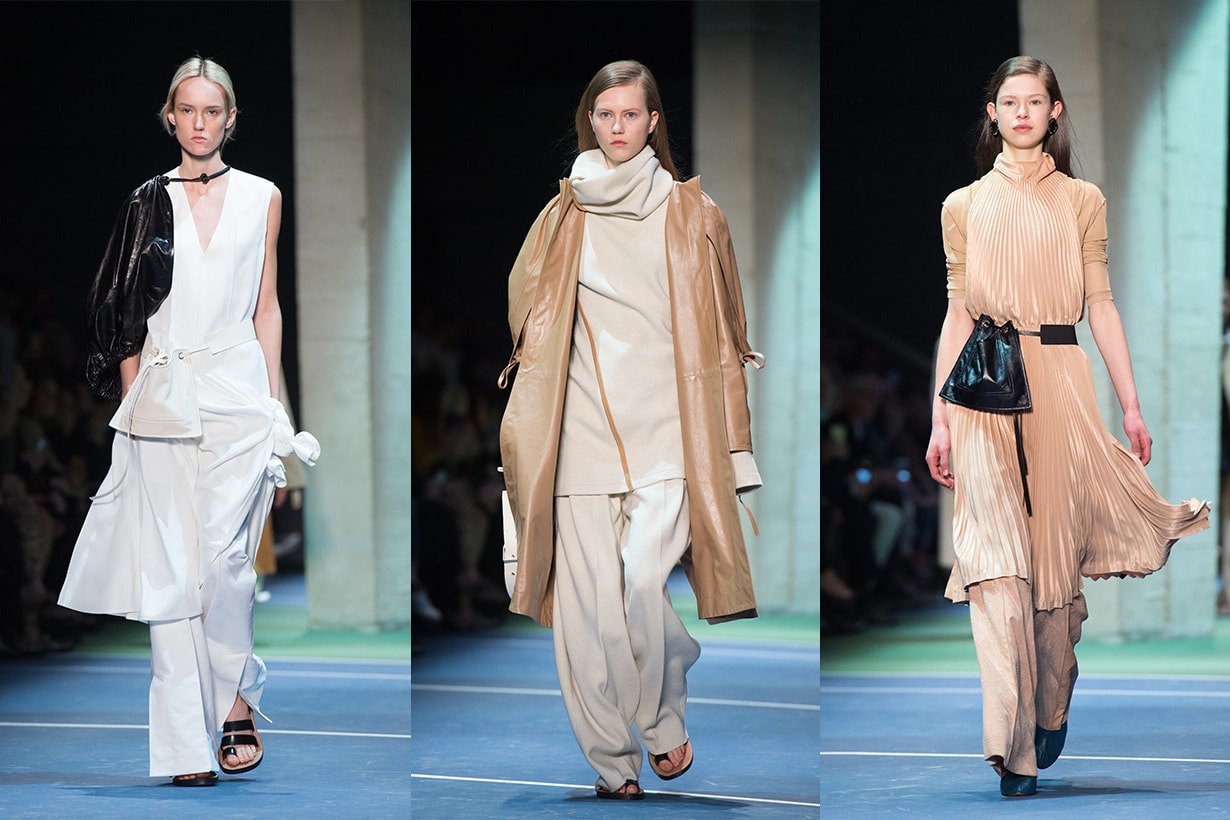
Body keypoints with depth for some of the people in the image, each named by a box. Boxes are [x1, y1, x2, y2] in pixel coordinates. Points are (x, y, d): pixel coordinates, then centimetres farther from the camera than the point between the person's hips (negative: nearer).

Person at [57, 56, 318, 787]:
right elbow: (129, 317, 9)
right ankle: (187, 744, -3)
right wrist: (130, 405, 1)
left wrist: (275, 409, 7)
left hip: (238, 395, 0)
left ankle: (236, 704, 7)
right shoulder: (150, 202, 9)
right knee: (170, 566, -4)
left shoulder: (262, 198, 10)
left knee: (224, 558, -12)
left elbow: (267, 309, 12)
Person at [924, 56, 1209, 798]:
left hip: (1061, 383, 1)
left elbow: (1101, 303, 8)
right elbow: (958, 314, 9)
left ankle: (1051, 715, 28)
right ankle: (1012, 750, -18)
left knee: (1058, 558, 5)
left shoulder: (1082, 201, 10)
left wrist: (1132, 404, 3)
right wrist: (939, 420, 5)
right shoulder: (965, 207, 10)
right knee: (997, 566, -13)